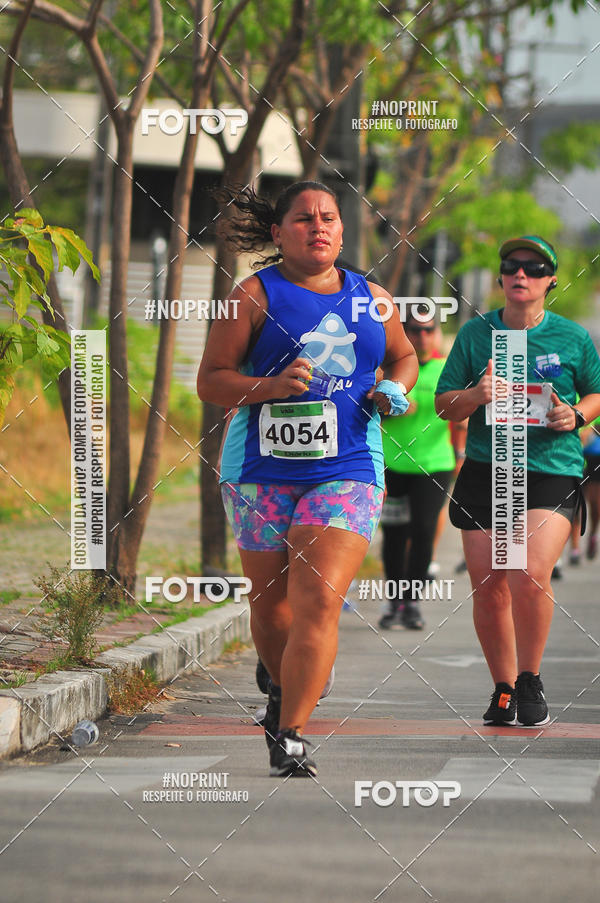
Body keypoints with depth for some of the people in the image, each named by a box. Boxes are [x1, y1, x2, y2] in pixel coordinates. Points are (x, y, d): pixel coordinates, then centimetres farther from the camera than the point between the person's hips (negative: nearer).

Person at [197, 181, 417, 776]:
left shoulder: (371, 299, 10)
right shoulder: (256, 295, 1)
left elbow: (404, 356, 28)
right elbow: (210, 380, -2)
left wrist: (394, 390, 6)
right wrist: (272, 386, -19)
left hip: (346, 469, 0)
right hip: (263, 466, 0)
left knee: (319, 602, -15)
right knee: (269, 599, 10)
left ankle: (288, 737, -14)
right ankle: (283, 689, 40)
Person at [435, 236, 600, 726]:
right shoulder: (476, 333, 5)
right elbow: (444, 404, 9)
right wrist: (476, 396, -12)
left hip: (552, 471, -2)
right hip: (485, 470, 2)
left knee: (529, 576, -21)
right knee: (488, 589, 1)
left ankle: (530, 680, 1)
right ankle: (503, 690, 21)